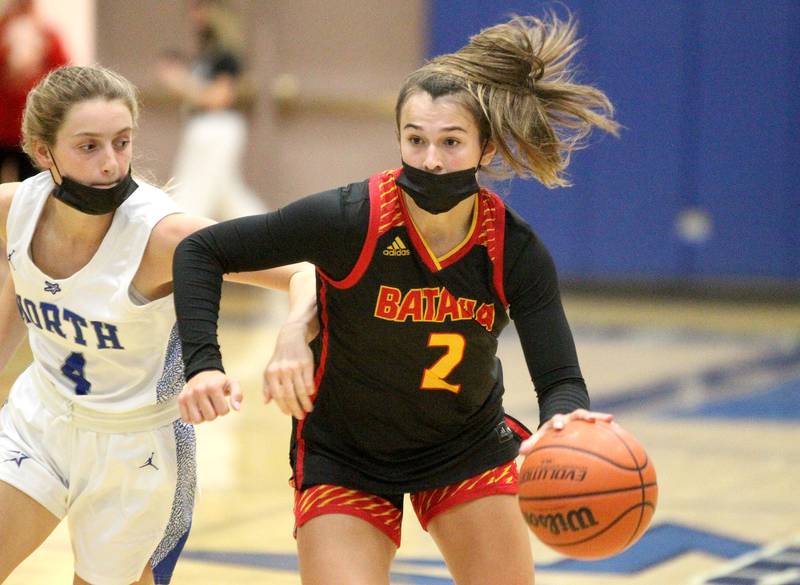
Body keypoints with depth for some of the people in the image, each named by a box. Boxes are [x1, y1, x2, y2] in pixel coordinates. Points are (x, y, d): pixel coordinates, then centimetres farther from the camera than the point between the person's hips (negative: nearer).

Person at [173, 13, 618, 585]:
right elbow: (200, 252, -17)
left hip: (469, 450, 3)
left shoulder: (515, 252, -19)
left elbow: (560, 379, -23)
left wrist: (564, 421, -47)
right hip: (344, 461, -2)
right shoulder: (350, 220, -26)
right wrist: (203, 365, -31)